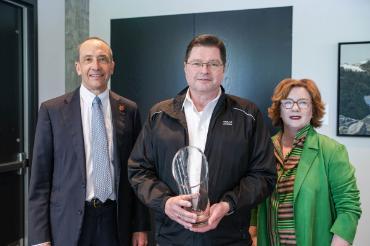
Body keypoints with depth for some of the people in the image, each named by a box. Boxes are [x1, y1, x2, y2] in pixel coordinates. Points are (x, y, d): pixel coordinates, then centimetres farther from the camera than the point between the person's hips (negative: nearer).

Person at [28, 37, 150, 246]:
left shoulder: (129, 110, 0)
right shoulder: (52, 110, -4)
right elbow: (40, 177, -3)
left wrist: (141, 226, 2)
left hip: (117, 221, 2)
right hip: (69, 223, -1)